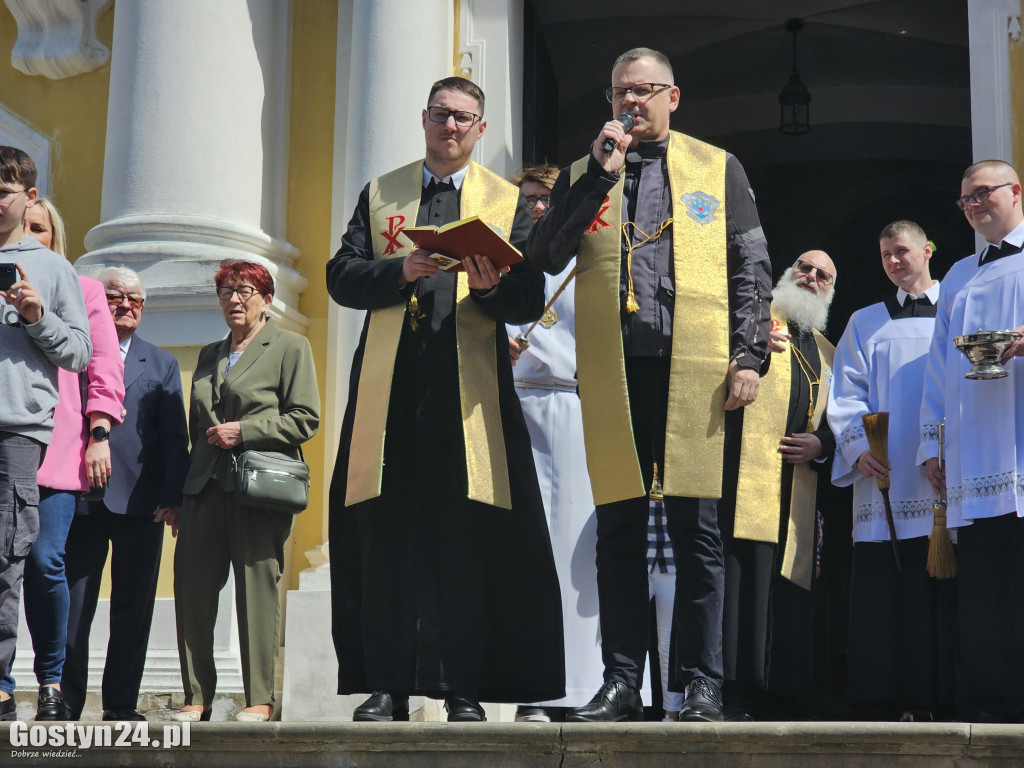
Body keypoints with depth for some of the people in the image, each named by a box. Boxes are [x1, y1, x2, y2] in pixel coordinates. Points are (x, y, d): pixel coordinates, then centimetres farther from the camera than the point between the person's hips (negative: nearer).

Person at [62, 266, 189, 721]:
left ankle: (121, 702, 12)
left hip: (141, 502, 2)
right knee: (72, 605, 0)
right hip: (81, 497, -2)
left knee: (133, 607, 4)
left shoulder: (161, 364, 16)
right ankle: (66, 703, 7)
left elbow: (175, 436, 9)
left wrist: (173, 496, -3)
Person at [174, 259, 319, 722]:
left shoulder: (290, 347, 6)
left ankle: (260, 700, 0)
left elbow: (305, 419, -3)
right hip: (206, 488, 5)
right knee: (192, 588, -1)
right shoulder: (209, 355, 24)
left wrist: (243, 431, -11)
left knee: (257, 589, -6)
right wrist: (180, 495, 18)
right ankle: (197, 696, 7)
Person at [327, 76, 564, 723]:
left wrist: (491, 287, -15)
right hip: (391, 389, 1)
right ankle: (388, 686, 4)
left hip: (470, 390, -1)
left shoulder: (509, 203, 14)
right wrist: (400, 270, -9)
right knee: (385, 532, -1)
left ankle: (465, 689, 0)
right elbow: (341, 276, 9)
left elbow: (530, 301, 6)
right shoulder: (379, 194, 19)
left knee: (468, 537, -5)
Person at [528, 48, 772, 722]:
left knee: (697, 530, -1)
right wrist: (601, 174, -3)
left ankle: (702, 685, 4)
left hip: (694, 371, -1)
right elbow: (545, 257, 3)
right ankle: (621, 684, 7)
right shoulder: (583, 174, 18)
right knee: (618, 530, 2)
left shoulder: (718, 168, 14)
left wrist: (748, 355, -3)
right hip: (614, 371, 2)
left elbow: (751, 268, 9)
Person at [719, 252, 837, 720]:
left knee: (788, 588, 0)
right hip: (746, 475, -5)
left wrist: (821, 446, 5)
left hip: (798, 491, 5)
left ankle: (779, 700, 2)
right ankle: (732, 698, -18)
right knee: (742, 575, -16)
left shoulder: (827, 352, 28)